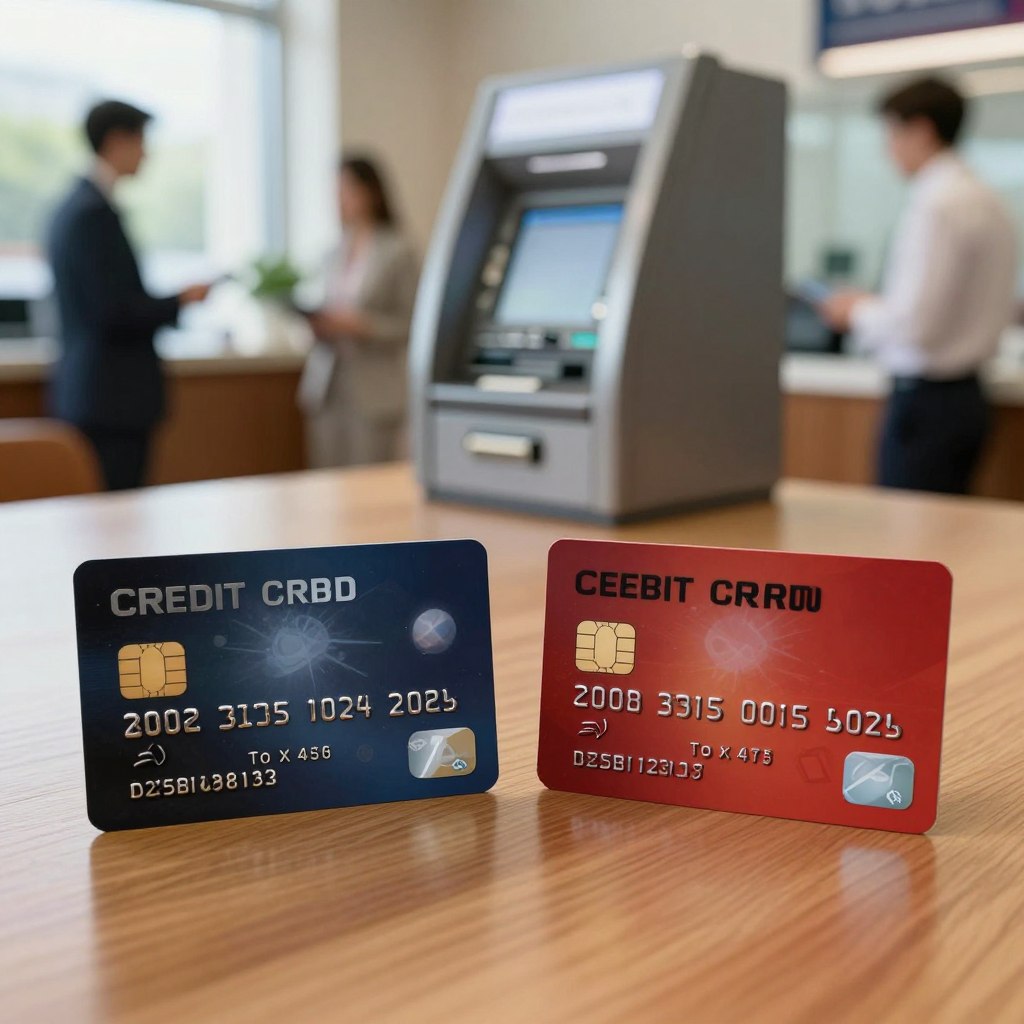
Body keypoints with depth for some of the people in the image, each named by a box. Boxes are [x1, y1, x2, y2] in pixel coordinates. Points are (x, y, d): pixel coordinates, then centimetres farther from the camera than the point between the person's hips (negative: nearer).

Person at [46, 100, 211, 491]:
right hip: (112, 400, -10)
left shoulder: (75, 205, 15)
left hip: (85, 395, 10)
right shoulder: (95, 212, -16)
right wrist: (181, 300, -7)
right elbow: (114, 313, -21)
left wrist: (166, 301, 14)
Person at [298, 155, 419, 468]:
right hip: (325, 392, 5)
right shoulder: (335, 252, 14)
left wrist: (359, 324, -17)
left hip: (372, 395, -5)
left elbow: (409, 327, -6)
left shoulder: (398, 251, -3)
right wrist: (315, 321, 0)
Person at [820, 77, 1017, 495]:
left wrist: (857, 312, -2)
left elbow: (915, 325, -21)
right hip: (967, 394, 10)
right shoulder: (988, 201, 12)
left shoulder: (935, 205, -16)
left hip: (927, 399, -10)